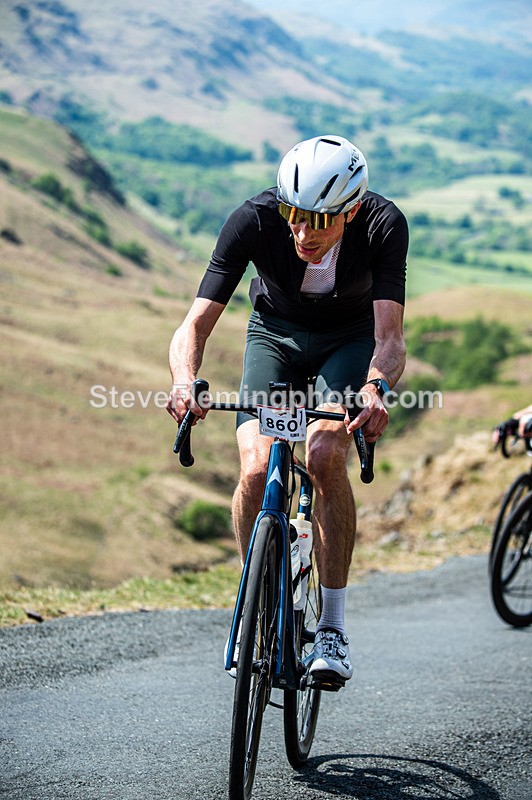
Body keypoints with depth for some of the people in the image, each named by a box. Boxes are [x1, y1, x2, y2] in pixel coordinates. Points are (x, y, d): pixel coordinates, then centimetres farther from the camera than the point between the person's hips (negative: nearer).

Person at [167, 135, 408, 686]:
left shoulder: (384, 225, -32)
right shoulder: (254, 220, -31)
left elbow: (390, 337, -37)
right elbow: (195, 324, -32)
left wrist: (376, 386, -59)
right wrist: (185, 381, -52)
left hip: (351, 339, -1)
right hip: (276, 334, 1)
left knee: (324, 457, -27)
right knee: (257, 466, -22)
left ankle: (332, 629, -15)